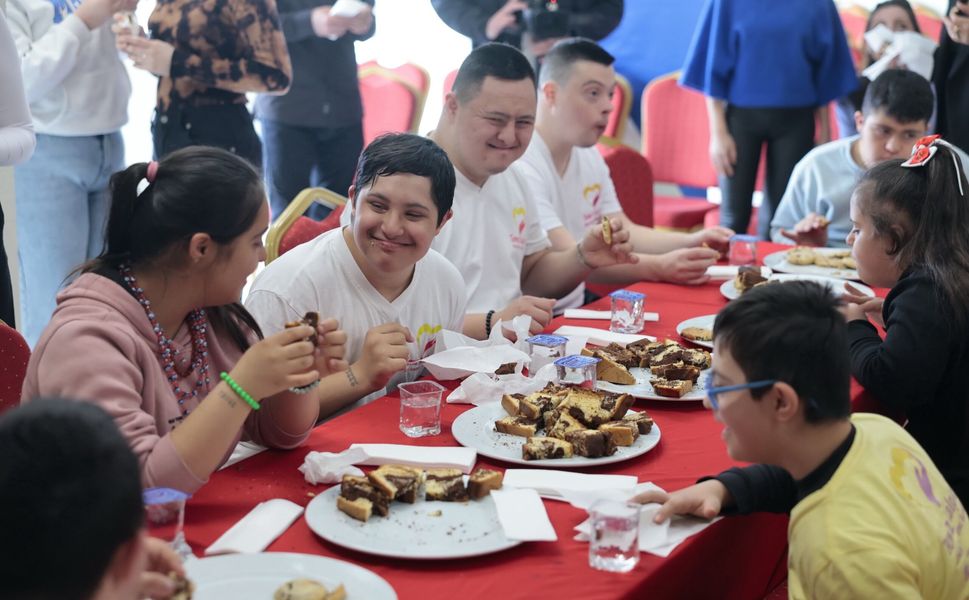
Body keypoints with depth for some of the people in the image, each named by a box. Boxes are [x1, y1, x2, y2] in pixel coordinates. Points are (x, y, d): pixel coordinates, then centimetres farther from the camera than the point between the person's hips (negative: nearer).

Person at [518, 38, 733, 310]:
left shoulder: (589, 156, 10)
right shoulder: (519, 165, -19)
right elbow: (567, 257, -26)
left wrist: (690, 242, -2)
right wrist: (659, 268, -34)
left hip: (575, 308, 8)